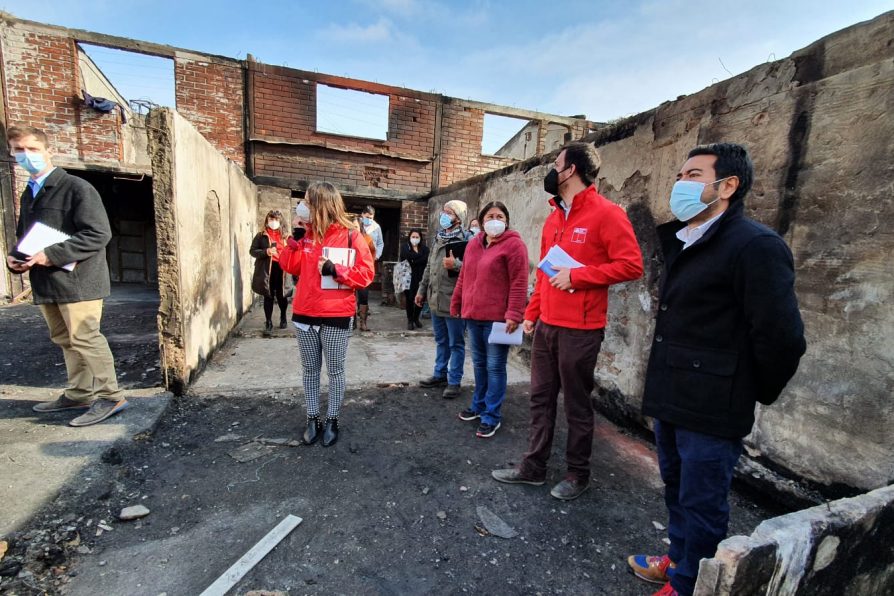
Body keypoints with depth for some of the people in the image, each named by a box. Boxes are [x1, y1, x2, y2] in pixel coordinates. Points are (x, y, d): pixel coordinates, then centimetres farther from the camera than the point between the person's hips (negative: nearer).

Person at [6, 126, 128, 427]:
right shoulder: (28, 193, 18)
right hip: (46, 283, 9)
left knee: (84, 339, -6)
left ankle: (110, 397, 3)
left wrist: (52, 255, -21)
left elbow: (99, 234, -17)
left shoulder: (77, 187, -8)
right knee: (66, 340, 15)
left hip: (77, 280, -8)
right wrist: (14, 256, 3)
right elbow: (24, 235, 25)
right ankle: (78, 394, 27)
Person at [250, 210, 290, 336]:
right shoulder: (261, 236, 4)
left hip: (280, 269, 2)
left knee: (281, 295, 7)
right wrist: (265, 252, -16)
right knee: (268, 297, 4)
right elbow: (252, 250, 1)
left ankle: (283, 318, 31)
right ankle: (268, 322, 14)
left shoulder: (284, 235, 11)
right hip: (266, 269, -1)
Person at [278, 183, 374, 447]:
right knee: (310, 369, 14)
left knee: (335, 371, 8)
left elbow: (366, 273, -10)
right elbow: (289, 266, 6)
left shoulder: (350, 235, -8)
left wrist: (336, 270, -21)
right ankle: (313, 420, 29)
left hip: (336, 317, -5)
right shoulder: (305, 233, 8)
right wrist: (295, 237, -4)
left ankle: (332, 421, 25)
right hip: (304, 314, 5)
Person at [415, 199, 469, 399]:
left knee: (456, 344, 5)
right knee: (441, 341, 19)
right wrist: (421, 290, 20)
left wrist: (456, 265, -32)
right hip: (436, 299, 8)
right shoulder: (438, 238, 14)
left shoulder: (465, 240, -12)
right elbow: (429, 267, 20)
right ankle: (440, 374, 33)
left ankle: (454, 382, 15)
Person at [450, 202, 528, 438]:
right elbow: (464, 277, 19)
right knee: (479, 364, 17)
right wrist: (456, 303, 20)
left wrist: (514, 314, -19)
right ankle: (479, 405, 33)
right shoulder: (473, 244, 14)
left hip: (497, 318, -6)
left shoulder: (513, 244, -8)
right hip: (473, 315, 7)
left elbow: (519, 283, -14)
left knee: (494, 367, 2)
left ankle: (491, 416, 14)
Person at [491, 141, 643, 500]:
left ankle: (578, 474, 27)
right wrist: (532, 312, 13)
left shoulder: (606, 213, -9)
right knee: (541, 399, 14)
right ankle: (533, 466, 28)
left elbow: (631, 265, -14)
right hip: (546, 325, 7)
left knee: (577, 404, 7)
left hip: (580, 330, -7)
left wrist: (577, 276, -17)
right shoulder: (553, 218, 14)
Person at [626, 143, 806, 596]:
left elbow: (781, 338, -19)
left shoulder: (755, 245, -17)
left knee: (701, 505, 11)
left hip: (711, 411, -8)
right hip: (672, 401, 9)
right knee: (676, 488, 24)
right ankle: (677, 559, 46)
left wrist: (757, 394, -4)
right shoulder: (683, 243, 11)